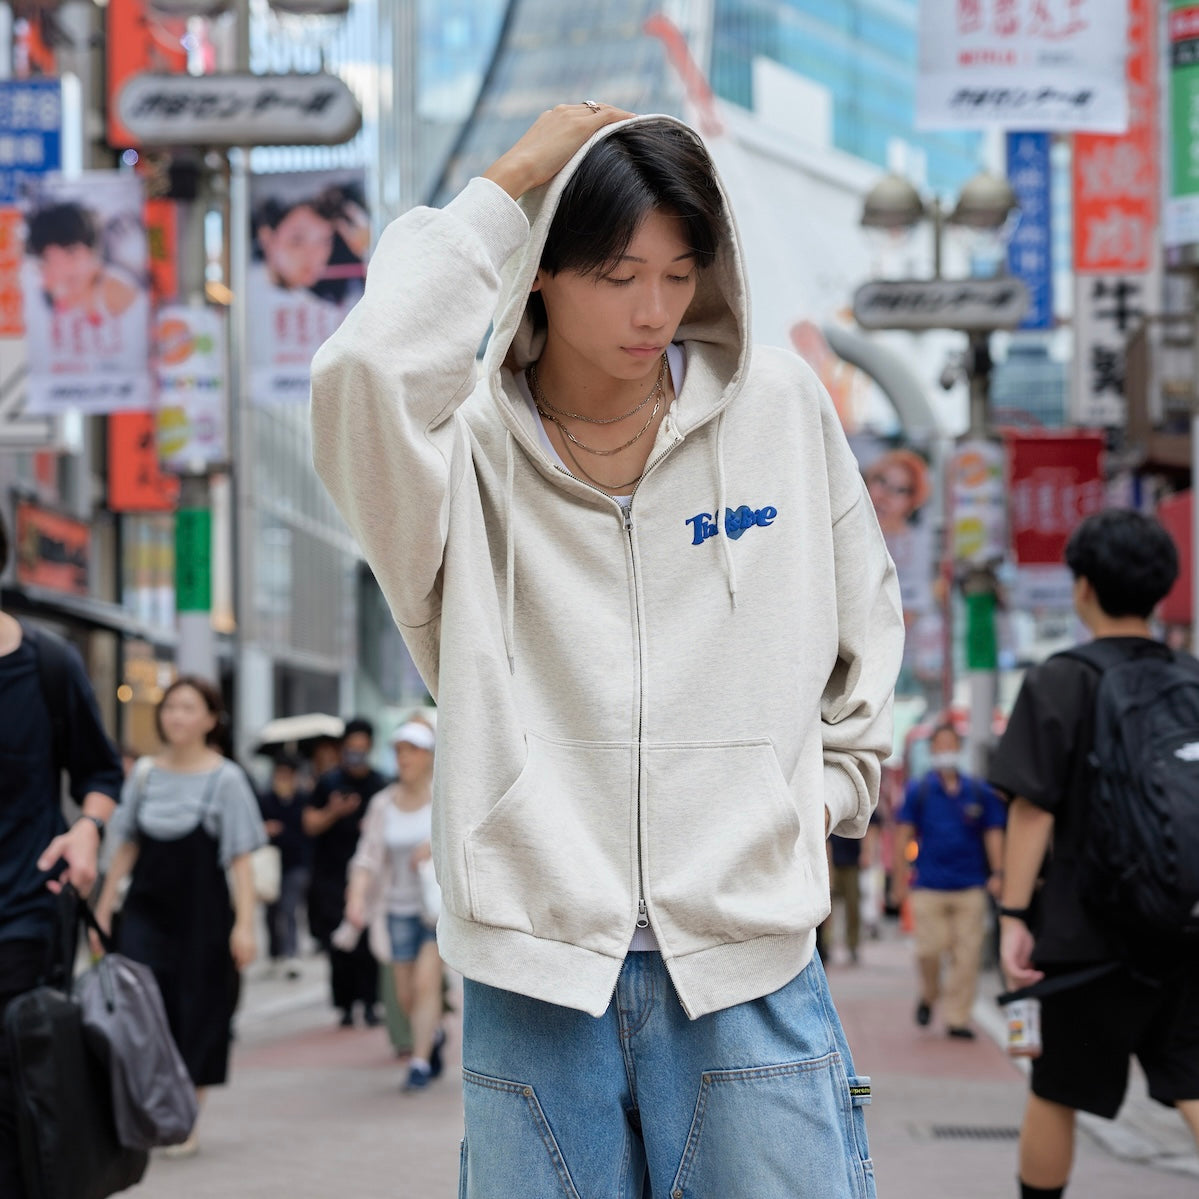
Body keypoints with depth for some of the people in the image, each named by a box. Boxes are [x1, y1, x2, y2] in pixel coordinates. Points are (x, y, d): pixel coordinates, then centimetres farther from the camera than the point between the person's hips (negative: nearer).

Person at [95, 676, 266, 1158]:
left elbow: (240, 858, -7)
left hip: (201, 916, -2)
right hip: (145, 913, 2)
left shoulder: (225, 778, -5)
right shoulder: (145, 773, 5)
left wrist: (244, 924, -14)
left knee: (198, 1015, 3)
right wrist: (103, 909, 11)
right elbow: (126, 846, 12)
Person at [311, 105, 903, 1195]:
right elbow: (364, 377, -26)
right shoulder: (470, 446, -3)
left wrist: (824, 795, 10)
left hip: (748, 969, 1)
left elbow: (864, 616, 19)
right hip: (533, 973, -1)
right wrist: (501, 191, -15)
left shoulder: (778, 402, 5)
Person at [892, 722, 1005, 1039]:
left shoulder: (980, 793, 9)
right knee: (929, 950, -6)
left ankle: (957, 1018, 6)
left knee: (967, 956, -3)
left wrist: (997, 873, 0)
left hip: (971, 888, 1)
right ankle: (929, 995, 24)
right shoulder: (918, 791, 5)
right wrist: (901, 879, -2)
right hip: (929, 887, -1)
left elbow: (993, 834, 11)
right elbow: (903, 836, 4)